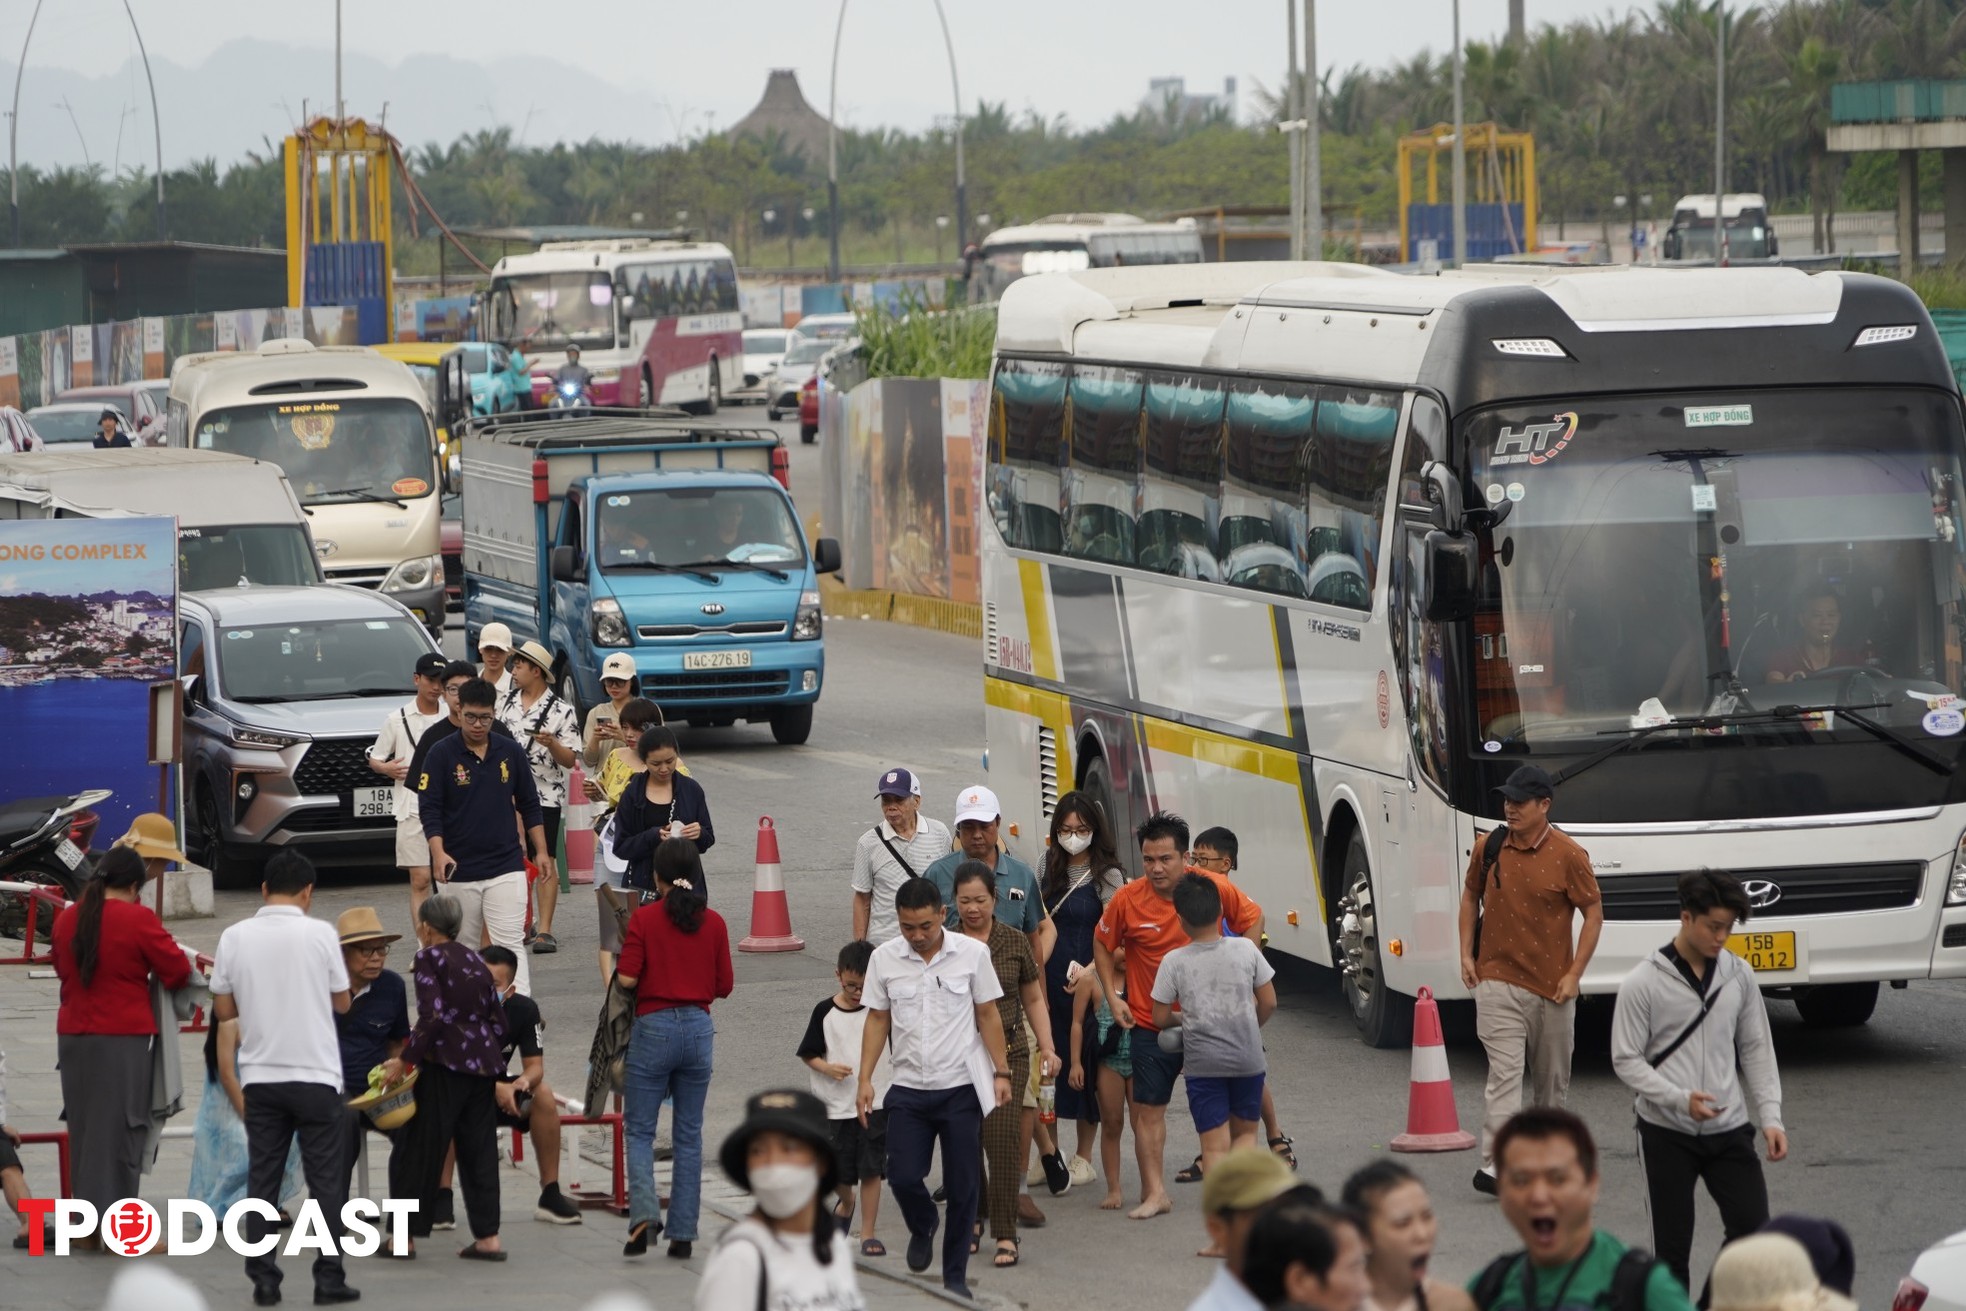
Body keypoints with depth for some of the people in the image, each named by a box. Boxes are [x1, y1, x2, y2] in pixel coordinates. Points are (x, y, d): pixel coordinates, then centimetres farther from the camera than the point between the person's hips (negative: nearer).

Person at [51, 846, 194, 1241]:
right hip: (122, 1040, -6)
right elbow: (178, 972, -6)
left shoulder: (67, 919, 6)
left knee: (83, 1129, 13)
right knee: (119, 1131, -1)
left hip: (73, 1037, 6)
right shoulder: (138, 919, -12)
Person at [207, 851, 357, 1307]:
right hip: (315, 1075, -2)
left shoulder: (235, 937, -1)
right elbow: (342, 1002, 3)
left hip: (260, 1076, 2)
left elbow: (223, 1009, 5)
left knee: (263, 1179, 6)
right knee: (326, 1179, 4)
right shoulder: (320, 933, -6)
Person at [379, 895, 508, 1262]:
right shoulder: (475, 961, 14)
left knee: (422, 1148, 2)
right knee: (479, 1149, 9)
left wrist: (405, 1059, -14)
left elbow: (433, 1016, -17)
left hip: (445, 1065, -6)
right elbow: (498, 1021, 13)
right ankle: (487, 1235, 5)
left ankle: (406, 1233, 6)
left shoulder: (429, 959, -5)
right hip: (484, 1063, 6)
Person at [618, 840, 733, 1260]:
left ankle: (644, 1213, -16)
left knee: (639, 1130, 5)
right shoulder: (714, 923, 1)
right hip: (698, 1028, 3)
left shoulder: (644, 918, -7)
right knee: (688, 1135, 9)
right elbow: (724, 986, 4)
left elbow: (626, 978, -13)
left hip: (654, 1025, -3)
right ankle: (683, 1234, 8)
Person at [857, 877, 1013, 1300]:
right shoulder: (884, 959, -2)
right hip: (908, 1090, 1)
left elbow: (988, 1015, 2)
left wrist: (1001, 1072, 0)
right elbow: (877, 1020, 6)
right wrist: (865, 1079, 1)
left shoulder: (972, 953, -6)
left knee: (961, 1186, 1)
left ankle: (955, 1276, 15)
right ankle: (922, 1227, 28)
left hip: (961, 1089, -1)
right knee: (903, 1177, -7)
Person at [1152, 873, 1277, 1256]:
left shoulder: (1174, 962, -7)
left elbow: (1161, 1018, -1)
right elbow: (1268, 1003, 3)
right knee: (1245, 1131, 21)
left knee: (1214, 1146, 2)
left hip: (1202, 1063, -1)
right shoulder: (1245, 949, -4)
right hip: (1247, 1058, 1)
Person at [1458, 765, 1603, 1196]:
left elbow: (1593, 914, -2)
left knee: (1552, 1079, 12)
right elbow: (1471, 895, 17)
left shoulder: (1568, 856, -8)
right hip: (1497, 980, 0)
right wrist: (1466, 954, 7)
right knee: (1505, 1072, -11)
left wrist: (1574, 974, -8)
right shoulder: (1489, 849, 1)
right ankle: (1493, 1165, -18)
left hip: (1551, 986, 0)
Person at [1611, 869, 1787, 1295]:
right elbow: (1626, 1060, -7)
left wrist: (1771, 1116, 0)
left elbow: (1756, 1050, 10)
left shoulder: (1739, 976, 4)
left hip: (1729, 1129, 3)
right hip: (1666, 1133, -3)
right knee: (1671, 1248, 1)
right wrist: (1680, 1099, -21)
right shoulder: (1643, 983, -8)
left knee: (1753, 1229, -6)